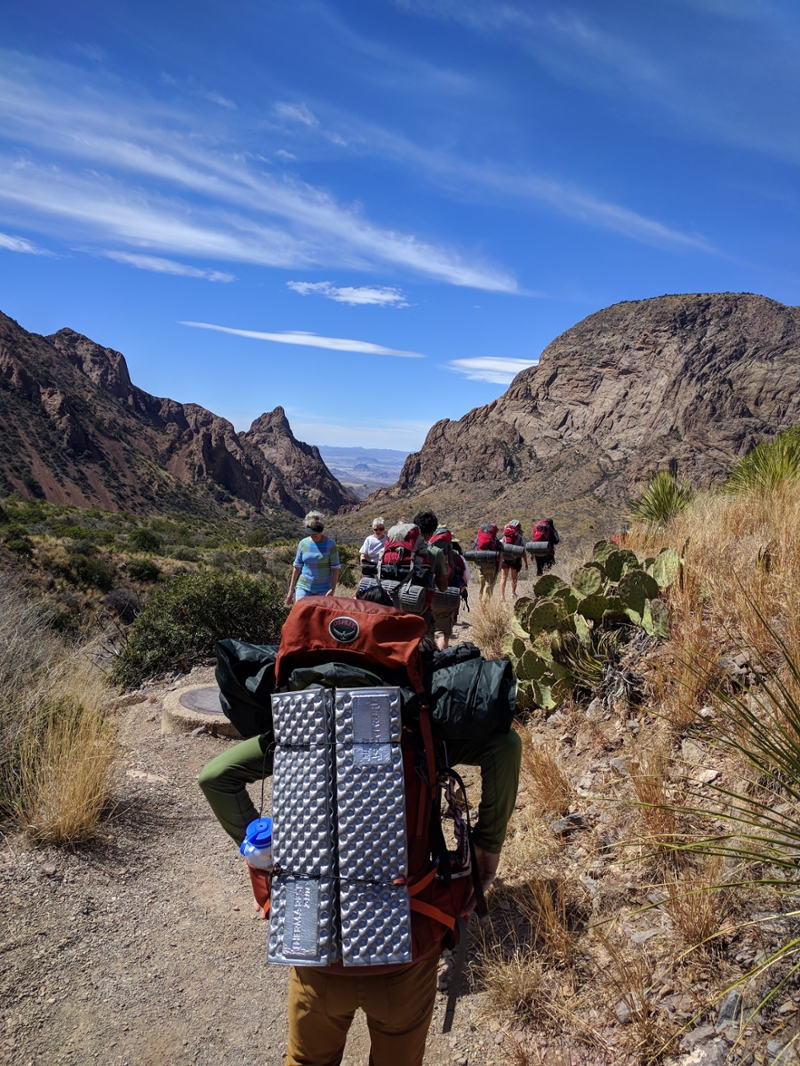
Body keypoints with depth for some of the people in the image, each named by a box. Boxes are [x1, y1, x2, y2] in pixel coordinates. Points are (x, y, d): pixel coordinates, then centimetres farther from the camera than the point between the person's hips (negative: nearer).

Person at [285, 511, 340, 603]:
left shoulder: (330, 544, -5)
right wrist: (291, 590, 7)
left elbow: (335, 568, -5)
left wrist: (332, 589, -13)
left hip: (323, 590, -2)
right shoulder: (303, 543, 1)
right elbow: (297, 567, 7)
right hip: (304, 588, 2)